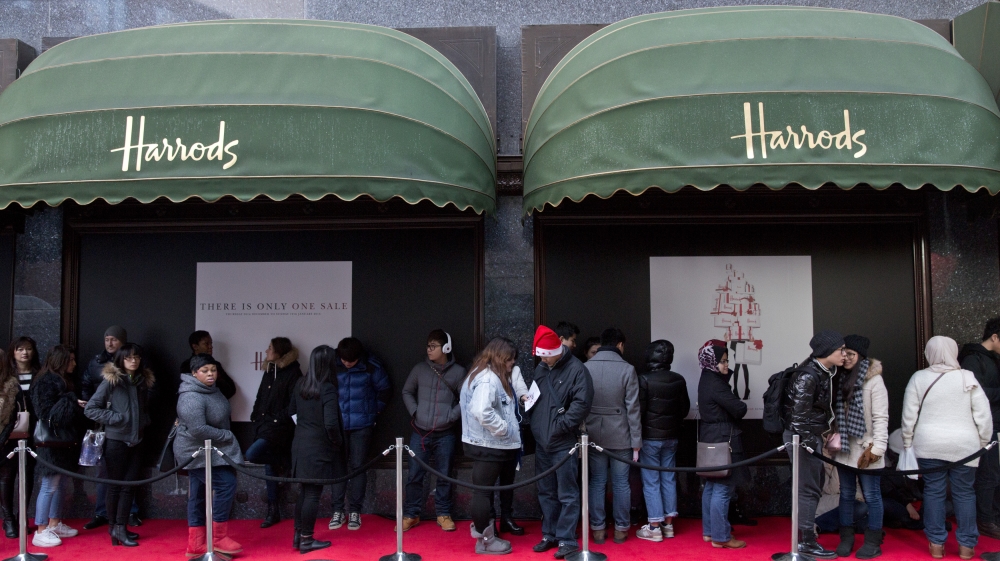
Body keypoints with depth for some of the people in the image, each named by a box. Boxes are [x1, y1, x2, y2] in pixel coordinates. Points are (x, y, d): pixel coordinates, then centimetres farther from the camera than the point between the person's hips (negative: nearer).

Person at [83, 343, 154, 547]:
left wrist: (144, 421, 5)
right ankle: (115, 528, 13)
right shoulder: (111, 381, -9)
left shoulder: (143, 381, 8)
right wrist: (116, 418, -15)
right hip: (116, 440, -5)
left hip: (134, 440, 5)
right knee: (116, 485, 4)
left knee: (129, 485, 6)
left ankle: (120, 528, 15)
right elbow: (90, 409, -10)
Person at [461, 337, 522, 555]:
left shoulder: (482, 374, 14)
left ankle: (485, 533, 28)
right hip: (488, 445, -11)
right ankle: (484, 540, 8)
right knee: (484, 491, -1)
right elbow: (482, 411, -33)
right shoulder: (489, 378, -20)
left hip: (488, 443, 11)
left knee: (485, 490, 18)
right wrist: (503, 428, -21)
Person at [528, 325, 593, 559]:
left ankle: (567, 539, 7)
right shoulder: (541, 369, 11)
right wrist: (534, 423, 8)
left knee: (567, 494, 0)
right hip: (541, 441, 7)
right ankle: (550, 535, 26)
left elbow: (582, 404, -18)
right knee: (546, 492, 15)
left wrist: (559, 426, -17)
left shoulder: (576, 370, -11)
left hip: (564, 443, -7)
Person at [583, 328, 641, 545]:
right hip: (620, 436, -2)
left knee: (597, 482, 9)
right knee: (621, 483, 9)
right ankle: (621, 529, 17)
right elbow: (633, 409, -7)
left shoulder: (585, 368, -1)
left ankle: (598, 529, 15)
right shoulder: (627, 370, -8)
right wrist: (636, 442, -2)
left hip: (593, 435, 2)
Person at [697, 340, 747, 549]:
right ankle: (720, 537, 2)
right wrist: (742, 406, 1)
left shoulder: (708, 379, 11)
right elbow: (739, 409, -19)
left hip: (710, 439, 10)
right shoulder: (715, 384, -20)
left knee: (711, 486, 16)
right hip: (723, 441, -10)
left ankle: (709, 531, 24)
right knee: (722, 489, -4)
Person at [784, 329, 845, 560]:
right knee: (809, 489, -2)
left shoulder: (825, 371, 6)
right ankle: (807, 542, 7)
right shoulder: (808, 376, -22)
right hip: (802, 437, -10)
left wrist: (824, 433, 13)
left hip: (813, 436, 10)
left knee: (814, 487, 19)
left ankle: (805, 534, 32)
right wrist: (809, 443, -19)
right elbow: (799, 414, -23)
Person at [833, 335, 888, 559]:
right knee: (846, 494, 13)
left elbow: (881, 417, -14)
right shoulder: (841, 379, 8)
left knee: (871, 496, 4)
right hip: (844, 448, 6)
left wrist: (876, 447, -18)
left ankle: (873, 542, 14)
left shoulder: (874, 380, -10)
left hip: (865, 450, -6)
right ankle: (846, 539, 22)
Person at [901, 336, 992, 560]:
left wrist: (907, 444, 10)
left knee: (933, 492, 8)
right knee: (964, 493, 9)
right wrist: (983, 442, 11)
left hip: (929, 445, 0)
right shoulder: (967, 378, -5)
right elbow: (984, 415, -3)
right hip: (964, 446, 0)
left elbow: (909, 416, -1)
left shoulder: (918, 378, -3)